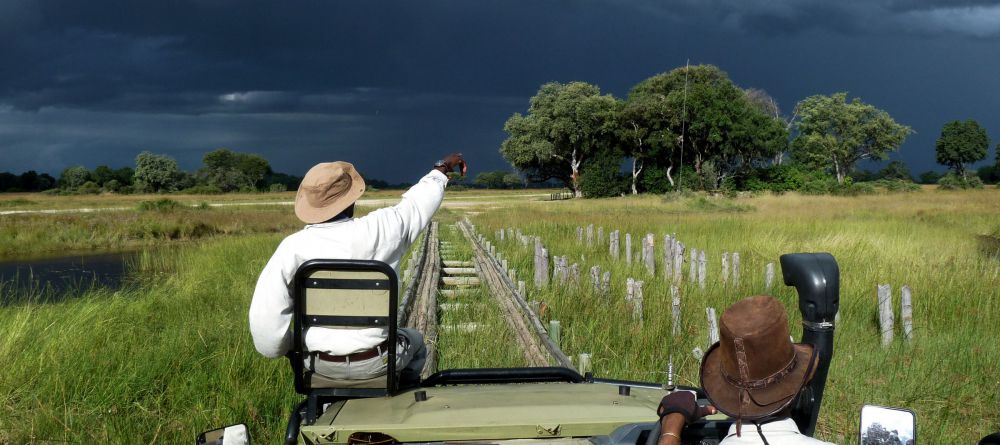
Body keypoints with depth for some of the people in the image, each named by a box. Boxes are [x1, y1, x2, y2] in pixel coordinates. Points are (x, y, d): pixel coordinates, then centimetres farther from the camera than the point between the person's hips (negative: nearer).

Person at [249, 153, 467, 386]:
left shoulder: (293, 247, -13)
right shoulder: (379, 230, -14)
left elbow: (265, 312, -15)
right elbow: (419, 202, 5)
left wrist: (283, 349, 5)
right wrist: (443, 168, 24)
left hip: (320, 365, 1)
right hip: (375, 364, -1)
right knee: (415, 341, 33)